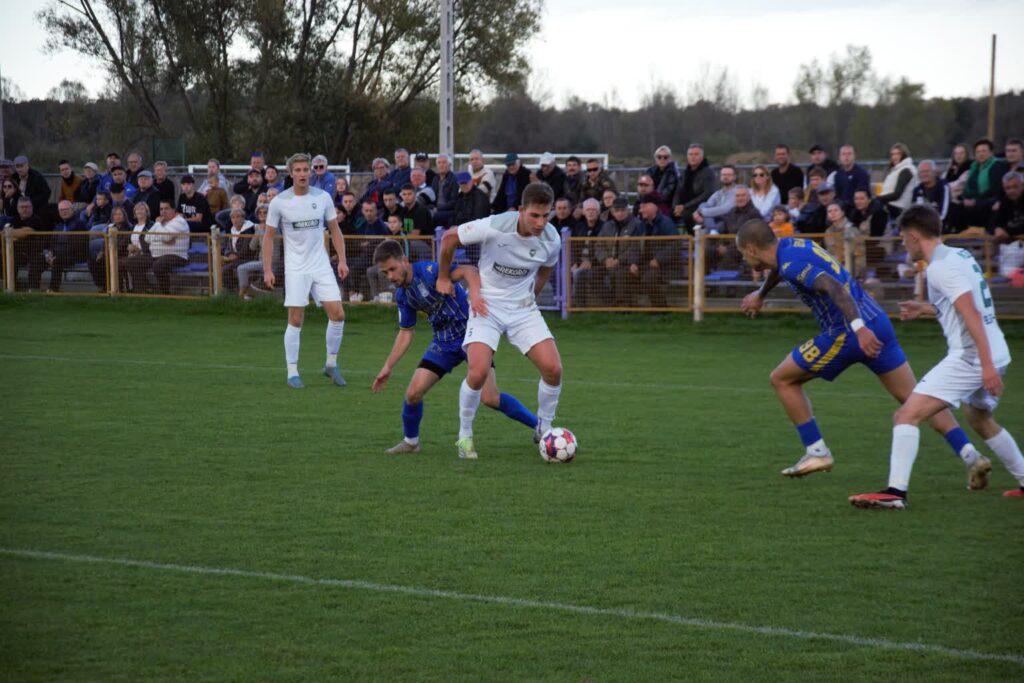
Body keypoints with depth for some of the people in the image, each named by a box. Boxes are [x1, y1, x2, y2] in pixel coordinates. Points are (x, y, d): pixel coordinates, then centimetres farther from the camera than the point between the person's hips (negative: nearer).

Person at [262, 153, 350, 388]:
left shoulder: (323, 197, 1)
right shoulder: (279, 202, -5)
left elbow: (335, 230, 10)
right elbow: (269, 236, 2)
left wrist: (342, 260, 3)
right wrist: (267, 269, -4)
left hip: (322, 266, 3)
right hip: (295, 269, -3)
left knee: (337, 314, -5)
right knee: (296, 320, -4)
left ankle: (331, 365, 12)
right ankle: (292, 372, 6)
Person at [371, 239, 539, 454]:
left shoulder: (428, 271, -21)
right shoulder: (402, 295, 4)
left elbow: (469, 271, -33)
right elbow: (406, 332, 15)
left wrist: (474, 295, -53)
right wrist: (388, 367, 12)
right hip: (444, 342, 7)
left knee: (489, 398, -16)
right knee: (413, 393, -4)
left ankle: (540, 426, 0)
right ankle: (410, 442, 20)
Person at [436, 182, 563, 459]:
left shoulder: (551, 240, -11)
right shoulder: (495, 227, -24)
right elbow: (450, 238, -7)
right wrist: (443, 277, 5)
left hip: (523, 308, 3)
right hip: (487, 306, -3)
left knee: (553, 369, -11)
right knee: (478, 372, -21)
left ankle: (543, 430, 14)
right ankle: (465, 435, 3)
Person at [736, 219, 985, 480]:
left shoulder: (791, 262, -11)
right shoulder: (788, 244, 16)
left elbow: (833, 287, -26)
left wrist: (859, 327, -37)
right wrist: (760, 294, 61)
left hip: (848, 333, -9)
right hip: (877, 322, 9)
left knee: (782, 380, 8)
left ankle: (816, 452, 10)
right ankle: (970, 455, -4)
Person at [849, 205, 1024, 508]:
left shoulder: (940, 267, -12)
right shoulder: (961, 256, 15)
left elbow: (971, 314, -21)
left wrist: (987, 364, -26)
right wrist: (925, 308, 34)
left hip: (970, 357, -10)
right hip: (997, 353, 10)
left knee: (907, 415, -14)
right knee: (980, 420, 33)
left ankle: (896, 491, -25)